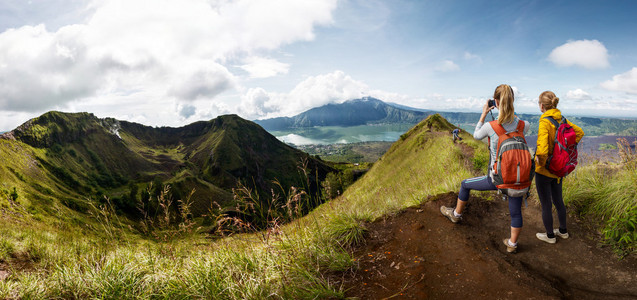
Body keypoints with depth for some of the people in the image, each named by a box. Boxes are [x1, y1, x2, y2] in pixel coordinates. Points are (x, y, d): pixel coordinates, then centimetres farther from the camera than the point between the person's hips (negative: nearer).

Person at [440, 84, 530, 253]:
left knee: (465, 184, 23)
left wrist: (483, 114, 8)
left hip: (496, 179, -3)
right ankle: (512, 244, 36)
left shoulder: (490, 126, -19)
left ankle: (456, 214, 42)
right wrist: (512, 115, 14)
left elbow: (476, 136, 5)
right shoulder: (521, 124, -9)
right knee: (516, 213, 19)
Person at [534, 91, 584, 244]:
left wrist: (541, 162, -18)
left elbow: (542, 151, -36)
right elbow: (579, 132, 15)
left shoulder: (544, 123, -24)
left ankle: (550, 235, 26)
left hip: (544, 171, -8)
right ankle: (563, 231, 41)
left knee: (546, 204, 10)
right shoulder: (562, 119, -1)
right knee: (558, 200, 24)